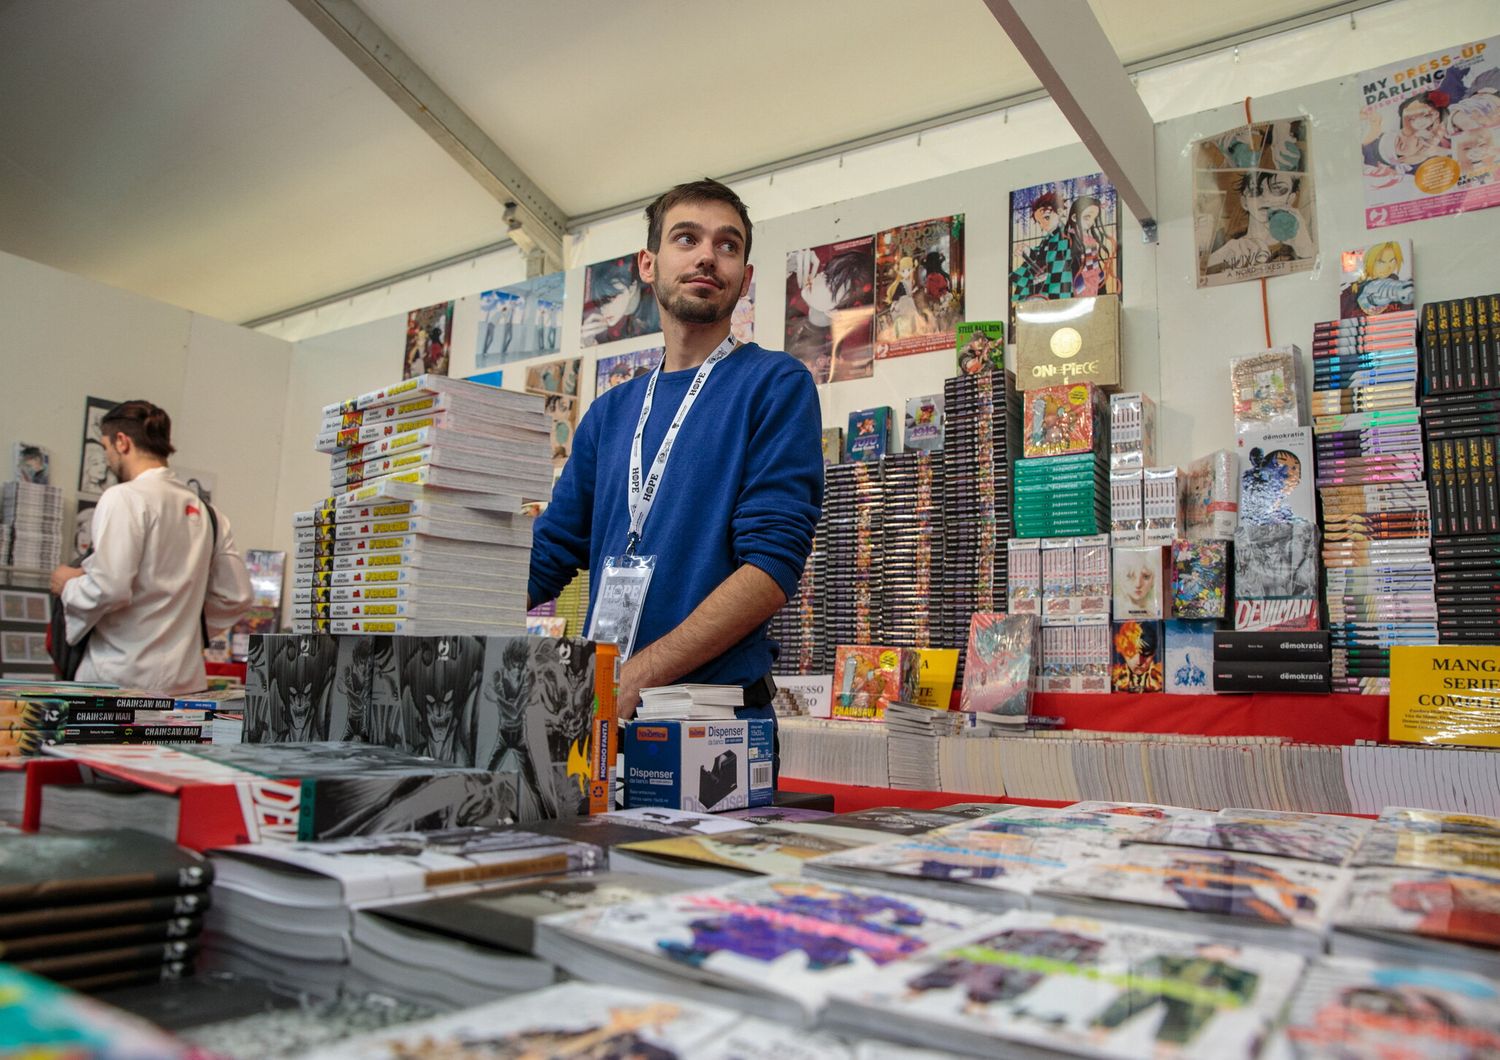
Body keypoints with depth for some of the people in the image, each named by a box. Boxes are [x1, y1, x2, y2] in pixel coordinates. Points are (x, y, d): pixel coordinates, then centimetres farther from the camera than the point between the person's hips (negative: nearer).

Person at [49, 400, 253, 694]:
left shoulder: (123, 498, -9)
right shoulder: (205, 511, 9)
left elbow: (109, 589, -17)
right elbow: (237, 596, 9)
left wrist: (69, 586, 2)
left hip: (122, 680, -6)